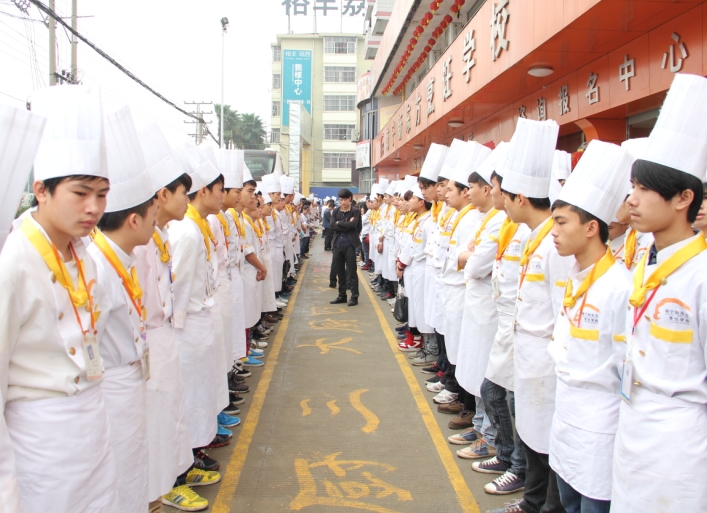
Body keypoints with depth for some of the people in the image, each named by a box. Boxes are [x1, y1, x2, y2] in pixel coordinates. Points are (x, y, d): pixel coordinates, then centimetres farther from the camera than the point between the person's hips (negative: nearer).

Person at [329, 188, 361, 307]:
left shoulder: (355, 211, -1)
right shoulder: (335, 211, 9)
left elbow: (353, 224, -17)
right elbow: (332, 226, -4)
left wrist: (339, 223, -9)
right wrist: (346, 225, -12)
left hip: (350, 244, -4)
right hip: (337, 244, 4)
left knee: (351, 271, -1)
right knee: (340, 272, 10)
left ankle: (354, 296, 5)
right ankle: (342, 295, 20)